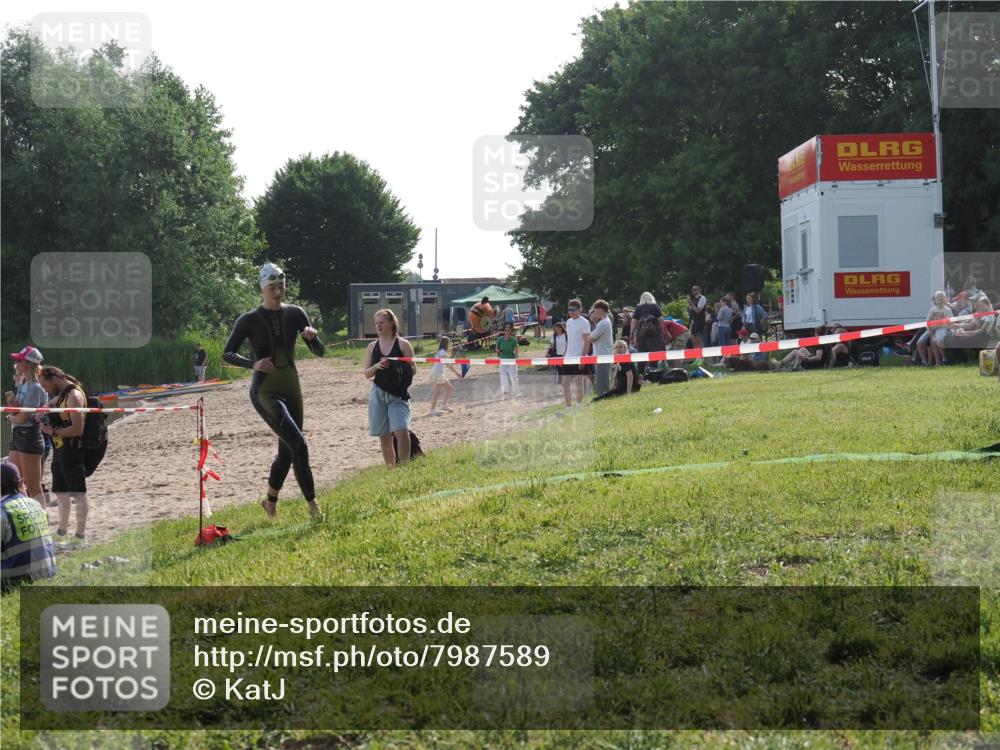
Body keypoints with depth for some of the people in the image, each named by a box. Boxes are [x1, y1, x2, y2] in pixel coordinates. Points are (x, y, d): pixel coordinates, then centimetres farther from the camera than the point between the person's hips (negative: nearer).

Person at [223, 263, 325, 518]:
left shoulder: (295, 314, 3)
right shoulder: (249, 320, -8)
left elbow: (320, 352, 4)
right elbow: (227, 354, -4)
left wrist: (312, 337, -19)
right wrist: (253, 364, -21)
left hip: (291, 389, 5)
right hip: (265, 391, -5)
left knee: (287, 451, 11)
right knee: (298, 443, -19)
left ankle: (270, 500, 32)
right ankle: (312, 502, -14)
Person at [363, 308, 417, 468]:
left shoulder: (403, 344, -1)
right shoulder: (372, 347, 9)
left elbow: (413, 370, 0)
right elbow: (367, 374, 8)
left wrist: (400, 368, -18)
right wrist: (377, 366, -12)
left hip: (397, 395, -3)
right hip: (378, 394, 3)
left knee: (402, 431, -19)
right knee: (384, 437, 6)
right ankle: (390, 470, 16)